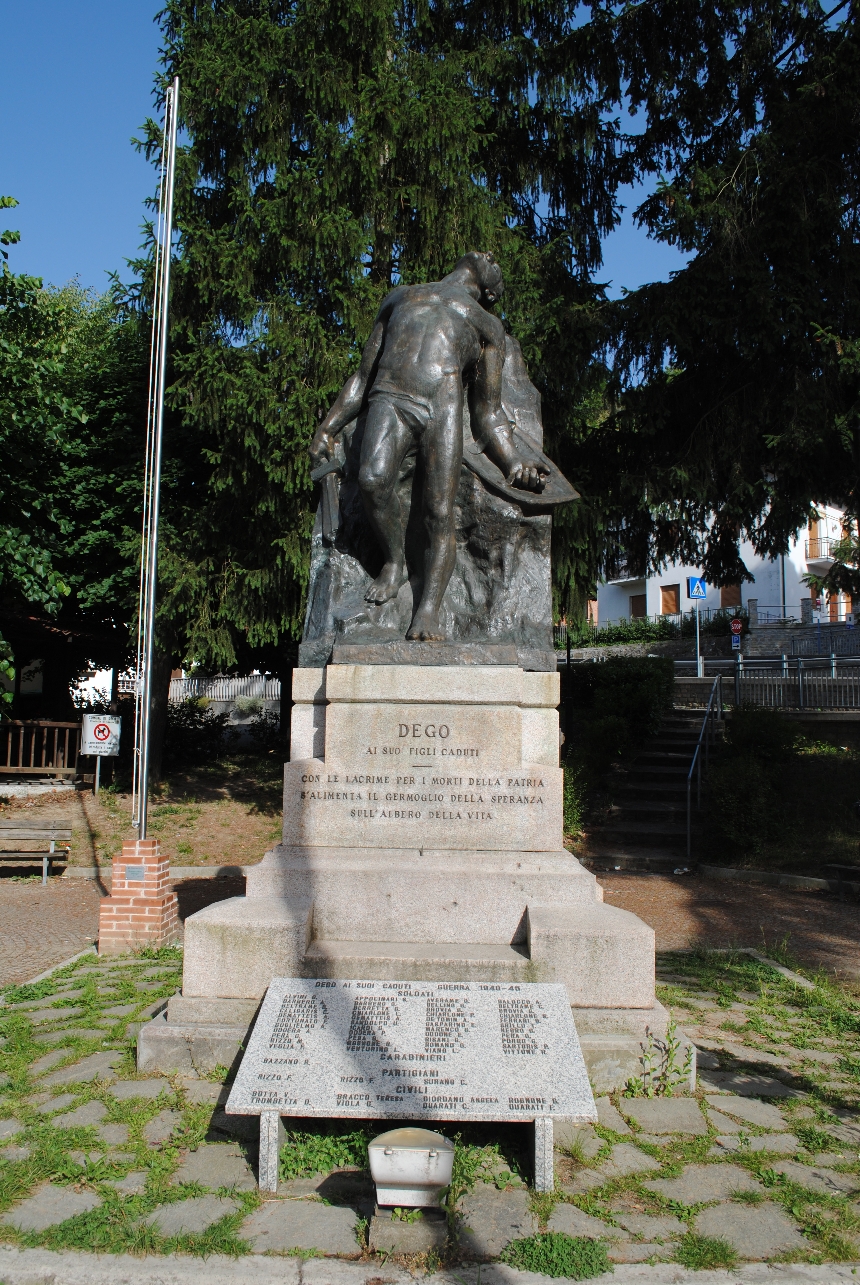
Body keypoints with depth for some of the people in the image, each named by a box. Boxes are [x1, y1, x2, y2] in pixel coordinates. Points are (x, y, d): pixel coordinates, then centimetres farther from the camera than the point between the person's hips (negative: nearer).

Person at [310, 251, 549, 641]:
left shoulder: (487, 324, 31)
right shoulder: (400, 297, 36)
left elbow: (488, 412, 20)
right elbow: (363, 375, 31)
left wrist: (515, 460, 2)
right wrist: (328, 427, 17)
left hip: (443, 406, 0)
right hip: (390, 398, 1)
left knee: (439, 513, -19)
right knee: (372, 479, -28)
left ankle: (428, 610, -22)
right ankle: (394, 562, -6)